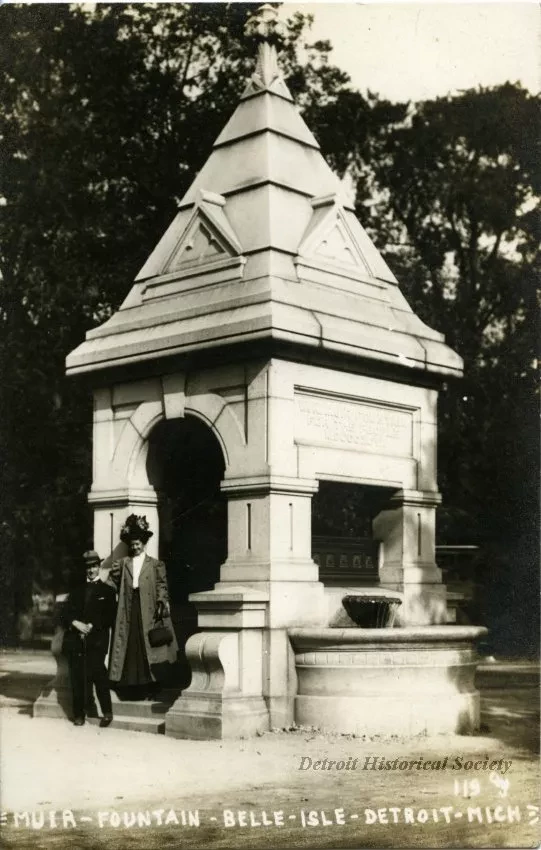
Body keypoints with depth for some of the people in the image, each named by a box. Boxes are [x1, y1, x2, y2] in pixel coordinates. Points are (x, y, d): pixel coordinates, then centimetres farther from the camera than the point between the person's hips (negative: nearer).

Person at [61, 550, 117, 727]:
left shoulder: (107, 590, 12)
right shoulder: (77, 589, 21)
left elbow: (110, 616, 4)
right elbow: (66, 612, 12)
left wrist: (91, 626, -9)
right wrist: (75, 623, -8)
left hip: (96, 639, -3)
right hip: (75, 639, 3)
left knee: (97, 672, -19)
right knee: (77, 677, -2)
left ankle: (107, 712, -12)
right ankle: (79, 714, 5)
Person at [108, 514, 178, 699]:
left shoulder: (155, 564, 8)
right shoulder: (123, 563, 16)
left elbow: (161, 586, 2)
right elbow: (116, 585, 15)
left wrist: (161, 603, -10)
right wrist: (114, 574, -4)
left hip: (148, 613, -2)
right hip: (129, 611, 3)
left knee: (148, 647, -4)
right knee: (130, 646, 0)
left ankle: (149, 688, 0)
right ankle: (132, 688, 6)